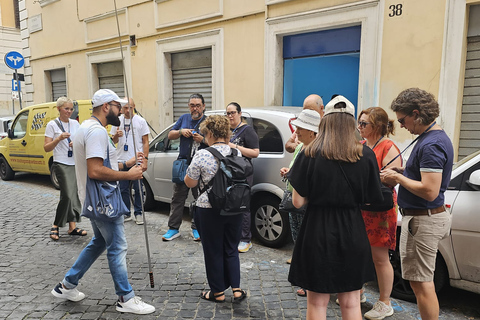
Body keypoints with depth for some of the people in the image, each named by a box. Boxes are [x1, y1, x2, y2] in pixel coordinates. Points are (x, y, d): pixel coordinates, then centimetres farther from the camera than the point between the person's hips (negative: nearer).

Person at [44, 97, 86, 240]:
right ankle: (55, 227, 4)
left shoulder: (75, 123, 11)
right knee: (68, 196, -12)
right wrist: (59, 138, -19)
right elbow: (46, 148, -4)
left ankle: (72, 227, 12)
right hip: (62, 164, -5)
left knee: (74, 195, 5)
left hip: (76, 163, 5)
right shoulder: (52, 124, -2)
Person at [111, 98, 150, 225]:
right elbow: (114, 141, 14)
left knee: (138, 189, 2)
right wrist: (116, 136, -10)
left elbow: (145, 142, 0)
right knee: (123, 189, 9)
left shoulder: (140, 121, 1)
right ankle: (126, 213, 22)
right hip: (121, 160, 3)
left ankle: (138, 213, 14)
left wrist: (145, 159, -8)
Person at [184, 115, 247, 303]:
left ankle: (218, 292, 23)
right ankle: (236, 289, 18)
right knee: (231, 249, 18)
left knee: (213, 251, 11)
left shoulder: (202, 155, -15)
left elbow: (190, 183, -8)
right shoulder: (237, 153, 0)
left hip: (210, 210, -4)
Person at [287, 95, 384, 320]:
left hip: (317, 232, -2)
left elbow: (298, 202, -10)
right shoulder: (365, 155, -6)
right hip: (352, 232, 2)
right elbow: (371, 199, 0)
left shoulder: (309, 155, -11)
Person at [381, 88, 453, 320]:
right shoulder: (436, 137, 12)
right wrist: (403, 171, 9)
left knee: (421, 283, 0)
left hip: (423, 220, -11)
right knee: (421, 281, 21)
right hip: (423, 217, 11)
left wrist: (398, 178, -15)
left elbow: (429, 191, -27)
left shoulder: (431, 144, -22)